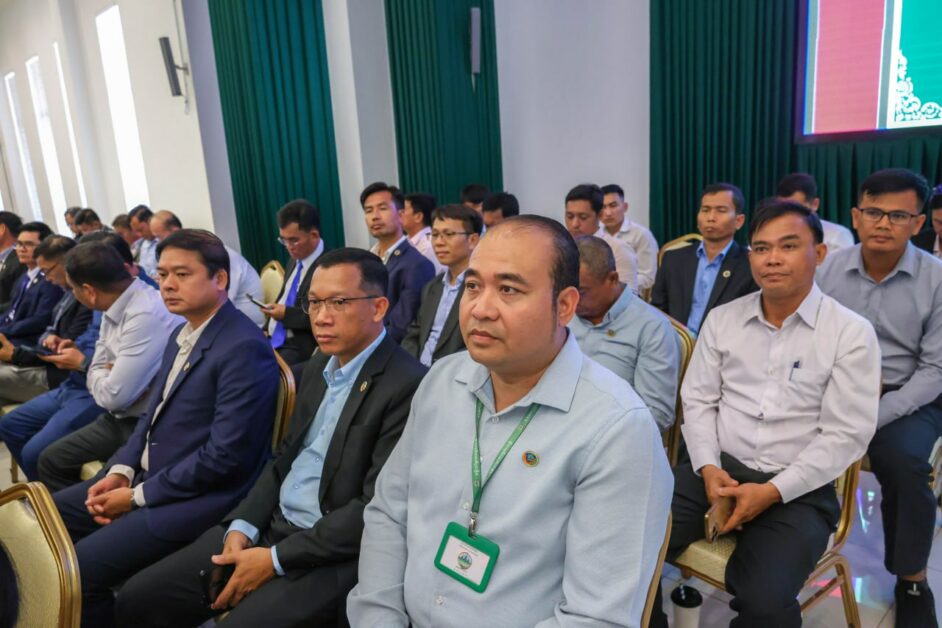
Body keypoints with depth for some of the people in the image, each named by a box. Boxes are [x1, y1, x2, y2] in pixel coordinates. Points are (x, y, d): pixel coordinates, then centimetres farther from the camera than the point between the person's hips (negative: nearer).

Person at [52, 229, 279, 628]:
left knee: (76, 572, -18)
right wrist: (122, 469, 0)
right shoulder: (182, 333, 9)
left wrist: (138, 496, -15)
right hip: (147, 475, 10)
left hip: (197, 497, -10)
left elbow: (224, 455, -25)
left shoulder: (244, 348, -23)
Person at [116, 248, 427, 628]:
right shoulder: (319, 366, 9)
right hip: (270, 524, 7)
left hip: (331, 555, -7)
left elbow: (376, 508, -20)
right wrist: (243, 525, -2)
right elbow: (286, 457, 13)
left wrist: (276, 558, -16)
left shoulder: (408, 385, -19)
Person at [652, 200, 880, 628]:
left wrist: (772, 491, -15)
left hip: (798, 490, -3)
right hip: (717, 469, 3)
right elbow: (697, 400, 8)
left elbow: (845, 435, -8)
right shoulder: (721, 319, 7)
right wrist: (708, 468, -8)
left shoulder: (852, 333, -4)